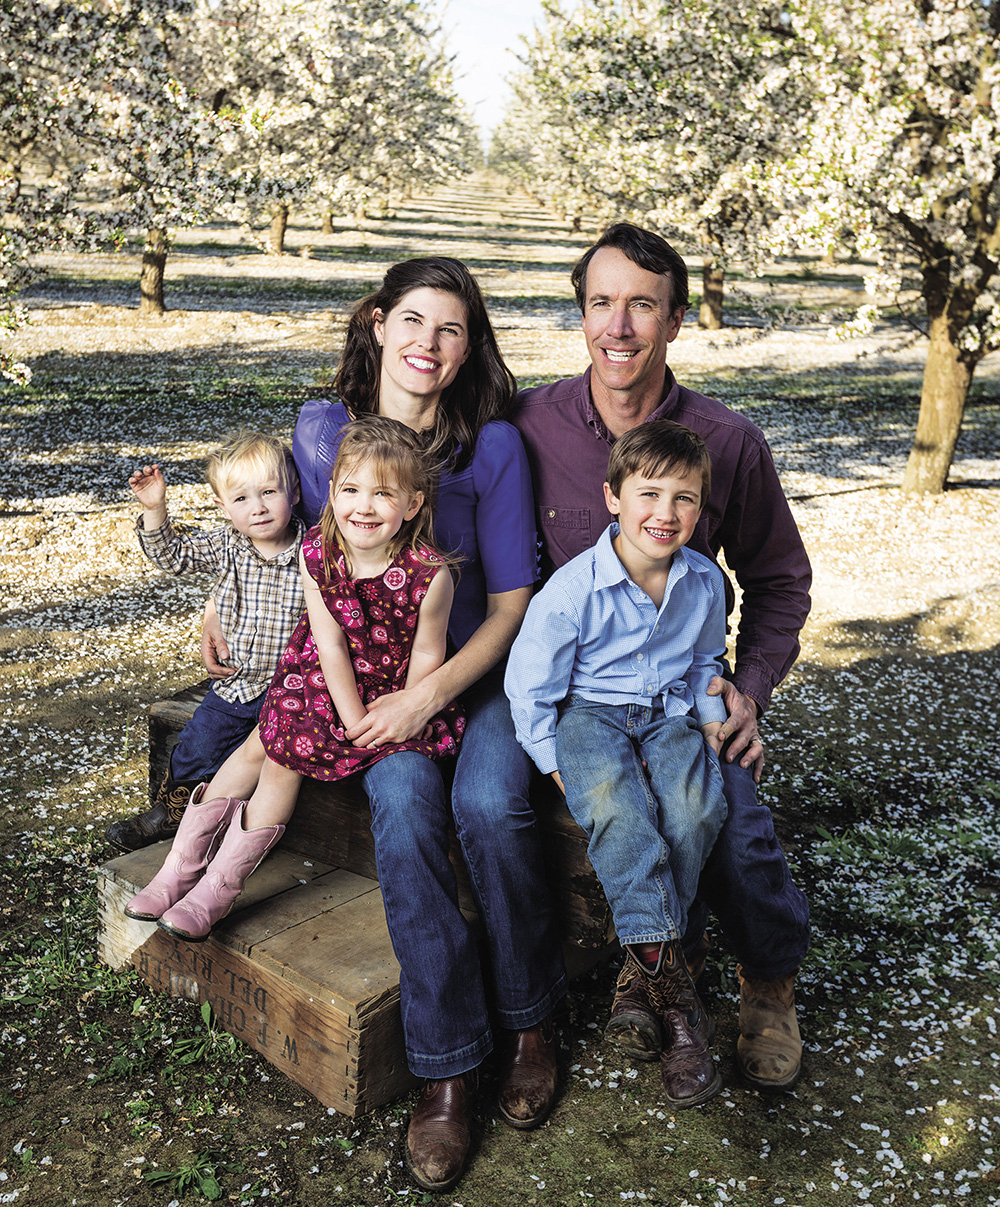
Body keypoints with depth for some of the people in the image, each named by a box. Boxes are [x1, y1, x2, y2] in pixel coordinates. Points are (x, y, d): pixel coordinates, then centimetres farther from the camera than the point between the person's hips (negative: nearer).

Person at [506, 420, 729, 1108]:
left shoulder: (705, 582, -1)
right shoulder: (573, 589, -16)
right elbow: (530, 690, -8)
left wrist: (711, 719, 6)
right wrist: (558, 770, -11)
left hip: (669, 715, 4)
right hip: (589, 715, -3)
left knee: (696, 805, -28)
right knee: (614, 805, -35)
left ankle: (646, 966, -13)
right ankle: (673, 984, -27)